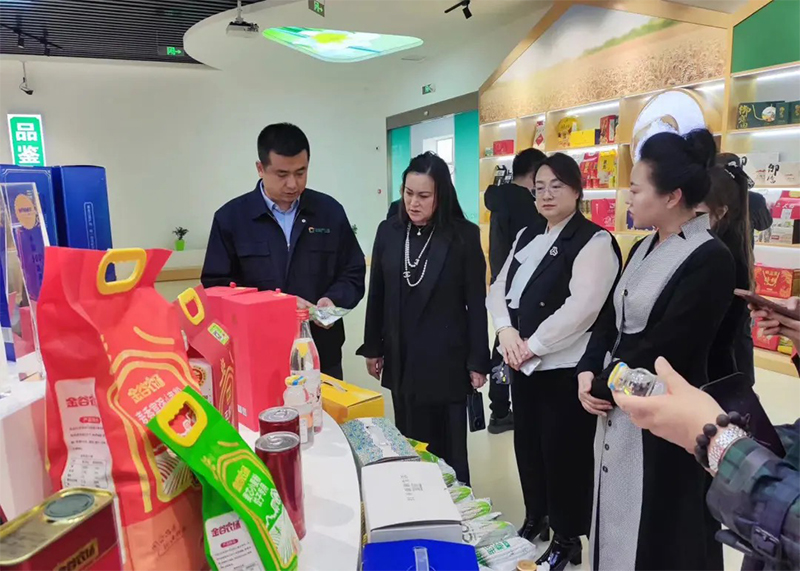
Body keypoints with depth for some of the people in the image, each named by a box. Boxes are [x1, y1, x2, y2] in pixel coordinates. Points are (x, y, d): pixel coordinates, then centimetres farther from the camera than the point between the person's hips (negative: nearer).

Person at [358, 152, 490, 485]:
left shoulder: (464, 235, -8)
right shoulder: (388, 231, 2)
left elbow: (476, 303, -6)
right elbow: (377, 294, 7)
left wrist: (477, 361, -6)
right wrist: (372, 348, 8)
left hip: (446, 358, -3)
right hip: (401, 358, 3)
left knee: (449, 446, 8)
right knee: (409, 444, 14)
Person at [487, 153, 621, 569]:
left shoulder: (595, 241, -11)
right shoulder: (527, 235, 12)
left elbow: (580, 309, -21)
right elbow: (499, 288, 8)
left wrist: (532, 344, -18)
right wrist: (507, 332, -9)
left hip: (565, 367, -7)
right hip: (523, 362, 7)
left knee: (563, 450, 5)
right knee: (527, 442, 18)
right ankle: (535, 517, 40)